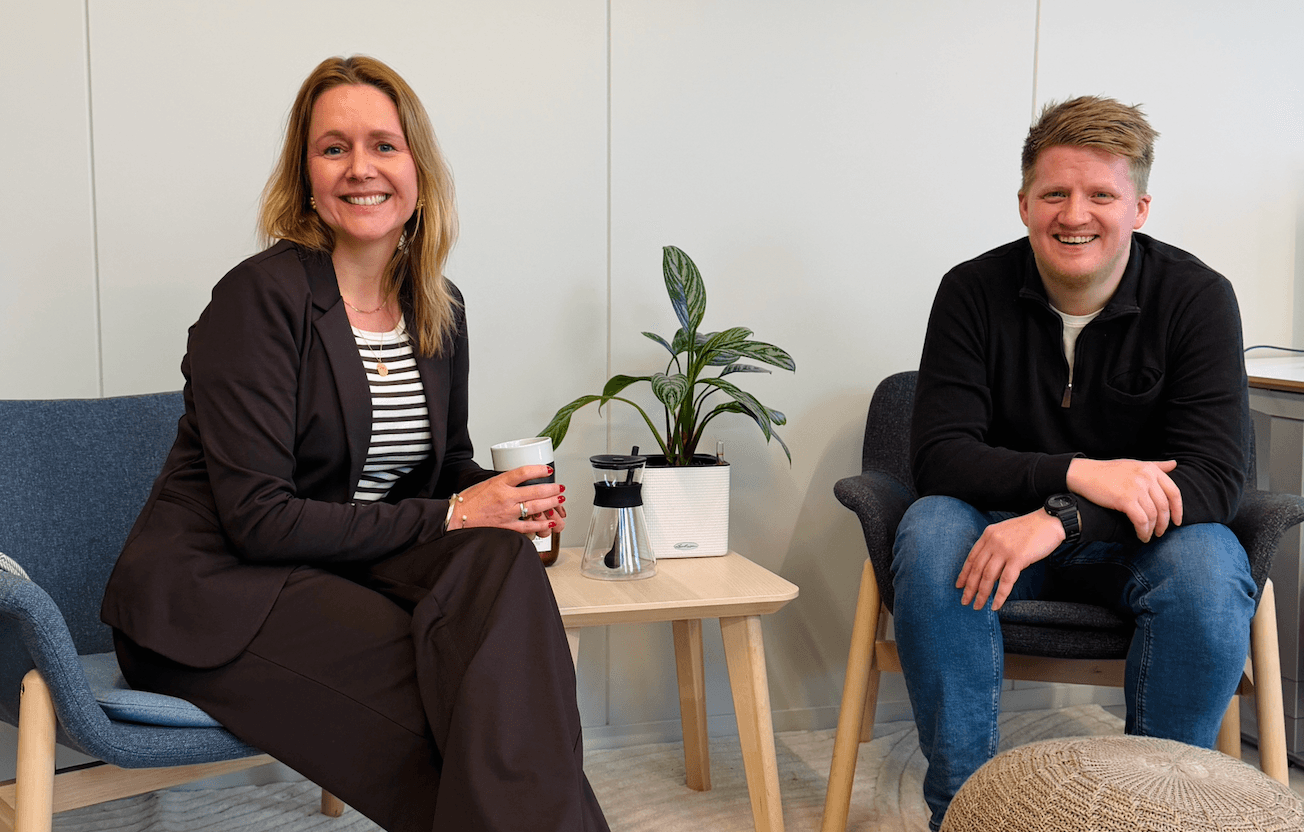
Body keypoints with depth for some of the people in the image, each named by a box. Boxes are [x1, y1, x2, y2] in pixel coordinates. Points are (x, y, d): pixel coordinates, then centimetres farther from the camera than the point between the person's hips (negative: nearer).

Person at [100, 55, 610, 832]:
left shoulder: (440, 309, 7)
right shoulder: (262, 296, -13)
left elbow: (447, 462, 19)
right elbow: (257, 519, -18)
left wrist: (506, 496, -5)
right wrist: (446, 517, -19)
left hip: (346, 570, 6)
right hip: (216, 592, -6)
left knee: (500, 560, -27)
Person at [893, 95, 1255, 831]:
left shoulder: (1198, 296, -11)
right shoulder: (974, 292, -8)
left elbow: (1216, 476, -19)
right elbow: (938, 453, -15)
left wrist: (1064, 517, -34)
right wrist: (1077, 473, -31)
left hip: (1146, 537, 0)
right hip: (1005, 525, 1)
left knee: (1210, 565, -32)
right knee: (931, 534, -30)